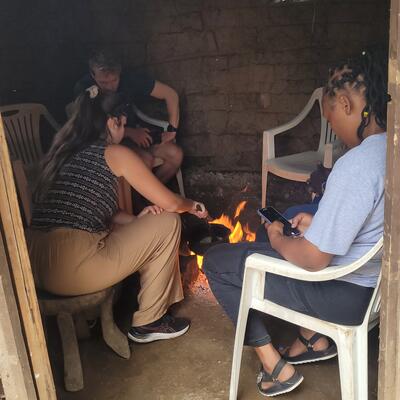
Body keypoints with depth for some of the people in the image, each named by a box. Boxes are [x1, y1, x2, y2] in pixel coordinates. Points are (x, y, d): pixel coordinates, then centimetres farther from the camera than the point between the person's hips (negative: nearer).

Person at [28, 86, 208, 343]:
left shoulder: (64, 152, 18)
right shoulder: (116, 153, -3)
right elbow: (170, 203, 1)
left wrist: (137, 219, 9)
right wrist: (192, 205, 23)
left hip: (37, 267, 9)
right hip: (73, 268, -8)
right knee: (168, 224, 5)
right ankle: (149, 322, 14)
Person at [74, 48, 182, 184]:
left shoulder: (129, 78, -12)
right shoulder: (82, 89, -18)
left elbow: (171, 94, -7)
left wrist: (172, 129, -15)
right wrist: (130, 132, -27)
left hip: (133, 133, 4)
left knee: (175, 154, -16)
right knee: (145, 160, -30)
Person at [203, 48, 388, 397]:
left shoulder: (355, 166, -30)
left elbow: (313, 260, -26)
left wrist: (278, 239, -7)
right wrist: (318, 224, 7)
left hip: (347, 294, -9)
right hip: (376, 275, 9)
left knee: (216, 262, 0)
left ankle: (275, 367, 9)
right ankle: (314, 338, 27)